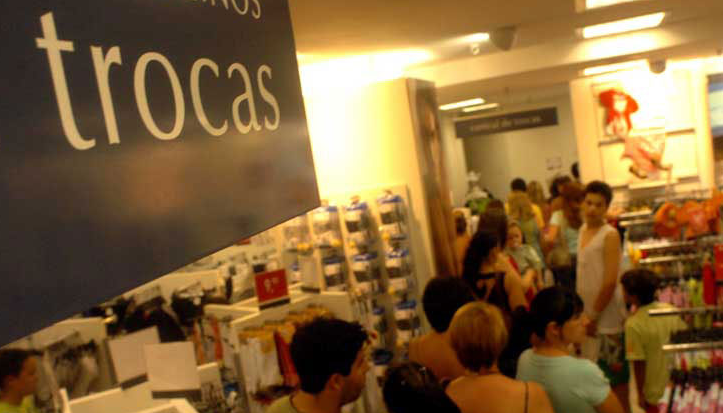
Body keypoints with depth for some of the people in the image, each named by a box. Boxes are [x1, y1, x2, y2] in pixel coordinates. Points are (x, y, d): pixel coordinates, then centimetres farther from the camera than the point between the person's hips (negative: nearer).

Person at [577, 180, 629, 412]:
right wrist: (584, 313, 10)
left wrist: (594, 316, -15)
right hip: (588, 314, 7)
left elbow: (610, 282, -18)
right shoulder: (583, 230, 7)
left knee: (616, 375, 5)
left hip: (606, 317, -7)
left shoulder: (610, 235, -14)